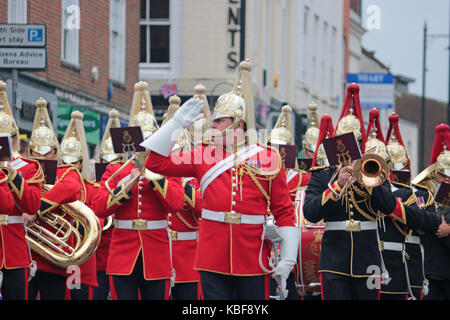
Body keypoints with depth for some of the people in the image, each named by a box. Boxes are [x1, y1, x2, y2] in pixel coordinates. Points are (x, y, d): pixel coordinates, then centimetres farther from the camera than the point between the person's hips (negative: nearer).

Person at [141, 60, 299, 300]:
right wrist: (178, 122, 2)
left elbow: (284, 212, 3)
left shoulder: (268, 159, 3)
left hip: (253, 260, -1)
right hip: (213, 260, 1)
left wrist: (287, 260, -2)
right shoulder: (204, 156, 9)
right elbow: (157, 163, 6)